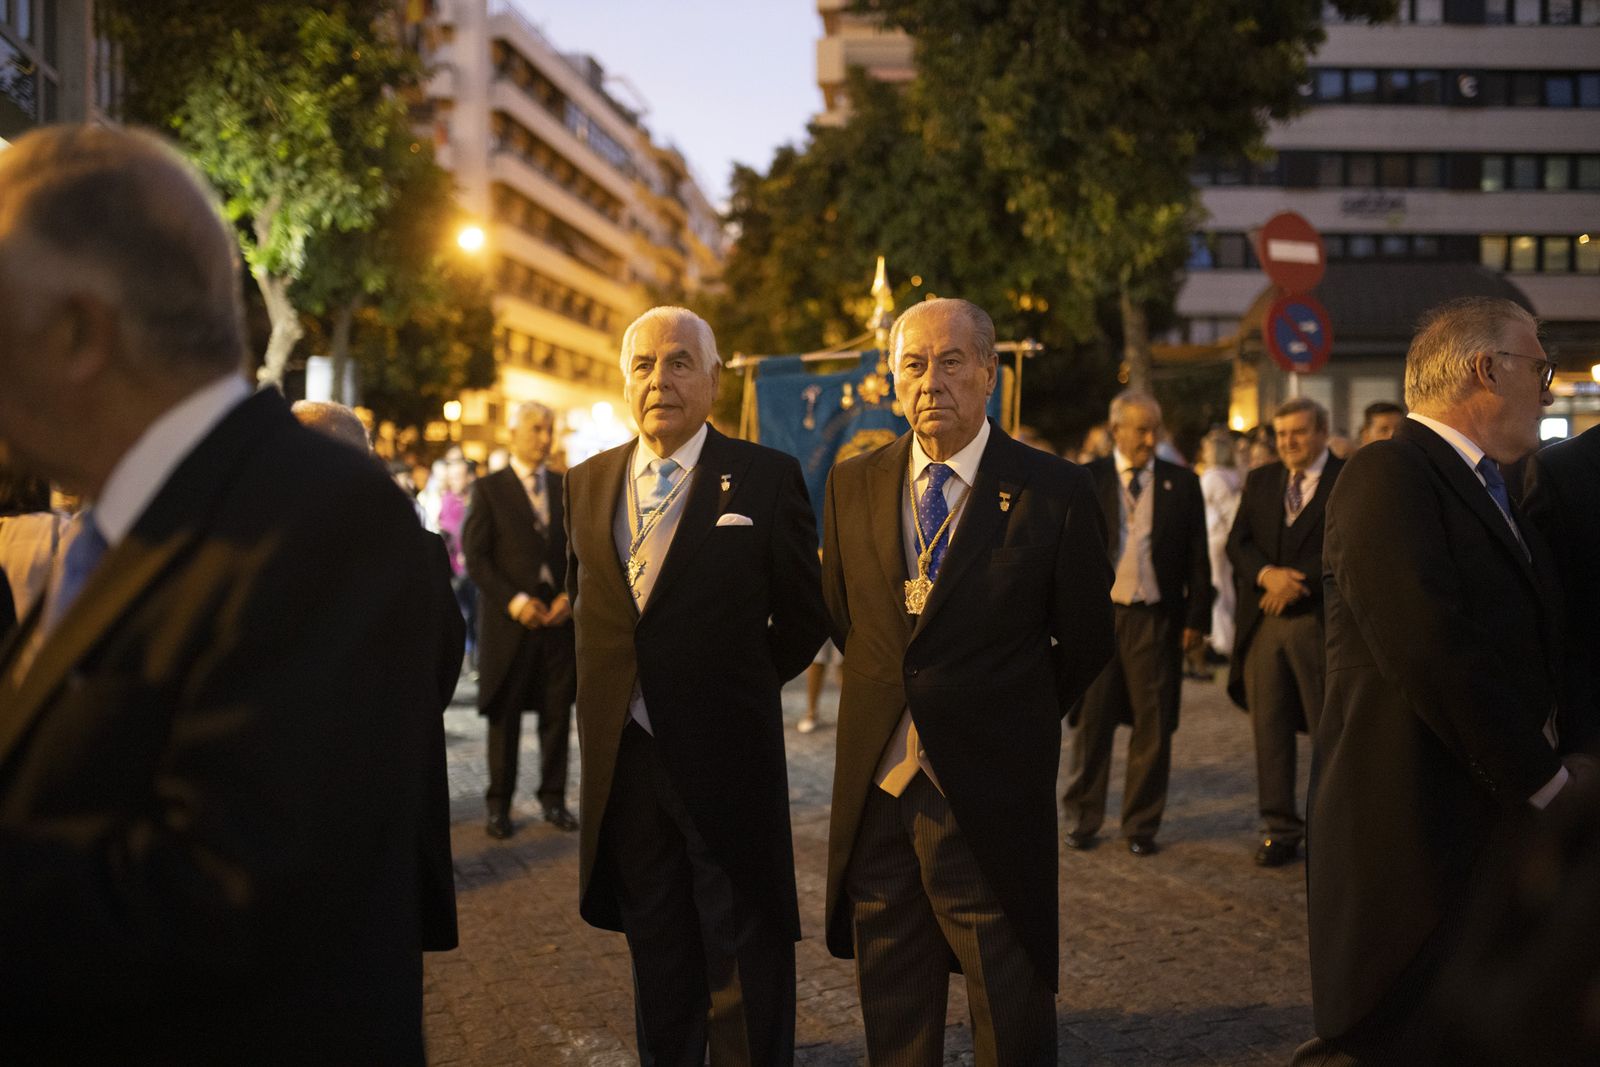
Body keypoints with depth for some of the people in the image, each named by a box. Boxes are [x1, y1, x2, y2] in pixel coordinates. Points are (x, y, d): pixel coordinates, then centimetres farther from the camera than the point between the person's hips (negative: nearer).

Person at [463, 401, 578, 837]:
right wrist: (514, 600, -15)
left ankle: (554, 799, 15)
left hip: (560, 617, 3)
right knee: (504, 714, 3)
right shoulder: (488, 489, 0)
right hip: (509, 620, -3)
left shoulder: (566, 487, 12)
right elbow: (475, 556, -5)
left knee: (558, 712, 5)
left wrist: (571, 594, -4)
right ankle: (499, 805, 10)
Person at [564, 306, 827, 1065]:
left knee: (745, 970, 8)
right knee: (657, 964, 18)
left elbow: (803, 617, -1)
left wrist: (733, 688, 7)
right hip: (623, 764, 4)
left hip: (728, 763, -4)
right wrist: (617, 690, 9)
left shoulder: (767, 478, -8)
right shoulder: (587, 483, 6)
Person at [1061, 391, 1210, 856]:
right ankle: (1082, 820, 19)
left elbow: (1197, 557, 6)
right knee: (1090, 722, 6)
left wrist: (1197, 620, 1)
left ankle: (1141, 825, 15)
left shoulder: (1182, 484, 5)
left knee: (1153, 726, 4)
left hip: (1156, 620, 0)